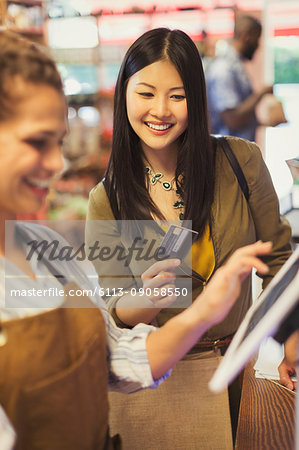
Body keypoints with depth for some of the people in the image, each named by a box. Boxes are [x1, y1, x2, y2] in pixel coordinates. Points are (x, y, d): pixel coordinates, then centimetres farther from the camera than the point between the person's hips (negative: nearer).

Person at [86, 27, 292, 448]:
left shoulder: (242, 161, -11)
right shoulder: (108, 200, -9)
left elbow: (276, 258, 1)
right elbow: (115, 310, -6)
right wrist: (149, 296, -27)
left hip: (242, 361, 1)